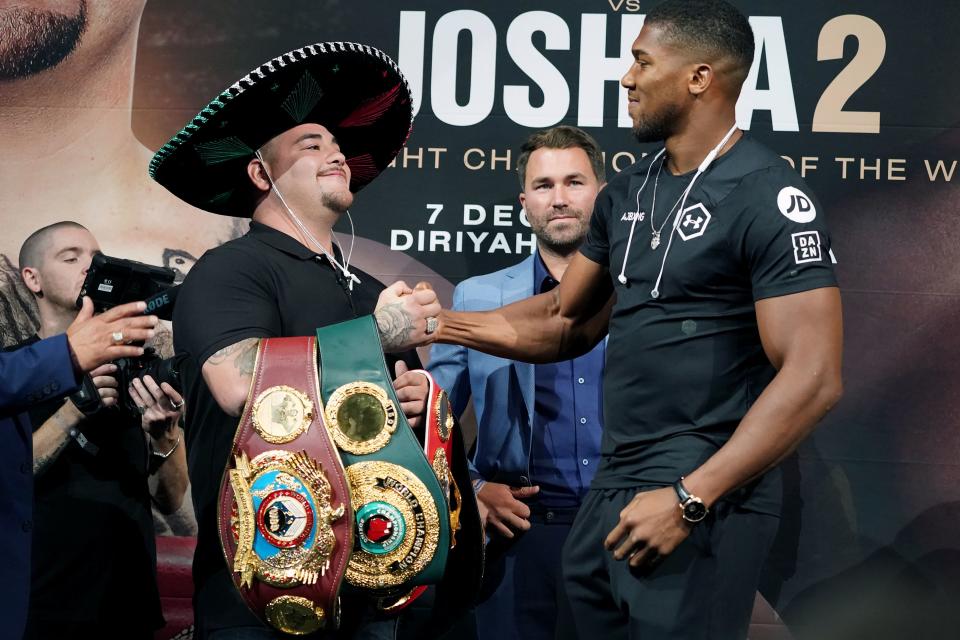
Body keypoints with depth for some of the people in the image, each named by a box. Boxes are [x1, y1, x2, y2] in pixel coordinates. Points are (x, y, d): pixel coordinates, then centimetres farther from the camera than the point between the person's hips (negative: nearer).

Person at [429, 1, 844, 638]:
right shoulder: (629, 191, 11)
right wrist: (436, 322, 6)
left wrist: (688, 500, -23)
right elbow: (567, 322, 18)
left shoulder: (768, 198, -14)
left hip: (703, 501, -8)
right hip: (612, 488, 8)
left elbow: (813, 379, -20)